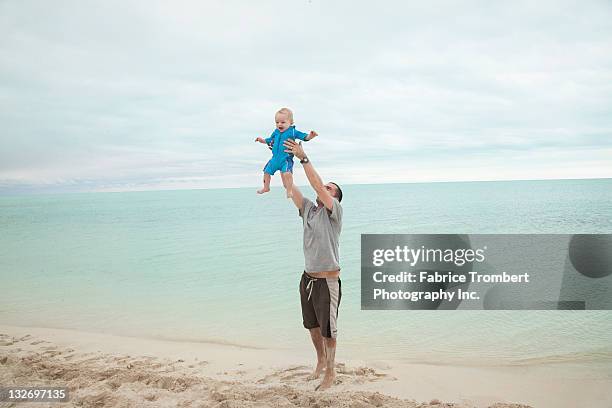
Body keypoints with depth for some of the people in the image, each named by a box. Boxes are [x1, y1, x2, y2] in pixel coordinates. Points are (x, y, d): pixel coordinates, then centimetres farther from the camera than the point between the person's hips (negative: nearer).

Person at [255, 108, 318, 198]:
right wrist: (262, 140, 15)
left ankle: (289, 191, -13)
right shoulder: (276, 132, 7)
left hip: (286, 159, -6)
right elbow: (270, 140, 24)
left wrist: (311, 136, -29)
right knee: (267, 171, 16)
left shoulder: (293, 132, -9)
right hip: (275, 159, 6)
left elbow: (304, 137, -12)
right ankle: (266, 187, 40)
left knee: (287, 173, -27)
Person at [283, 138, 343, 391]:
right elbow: (290, 187, 4)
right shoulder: (308, 209, 8)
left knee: (327, 329, 5)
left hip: (328, 281, -7)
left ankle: (330, 371, 21)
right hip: (307, 277, 7)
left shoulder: (334, 211, -10)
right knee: (312, 325, 21)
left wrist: (303, 157, -23)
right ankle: (320, 359, 43)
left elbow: (317, 185, -23)